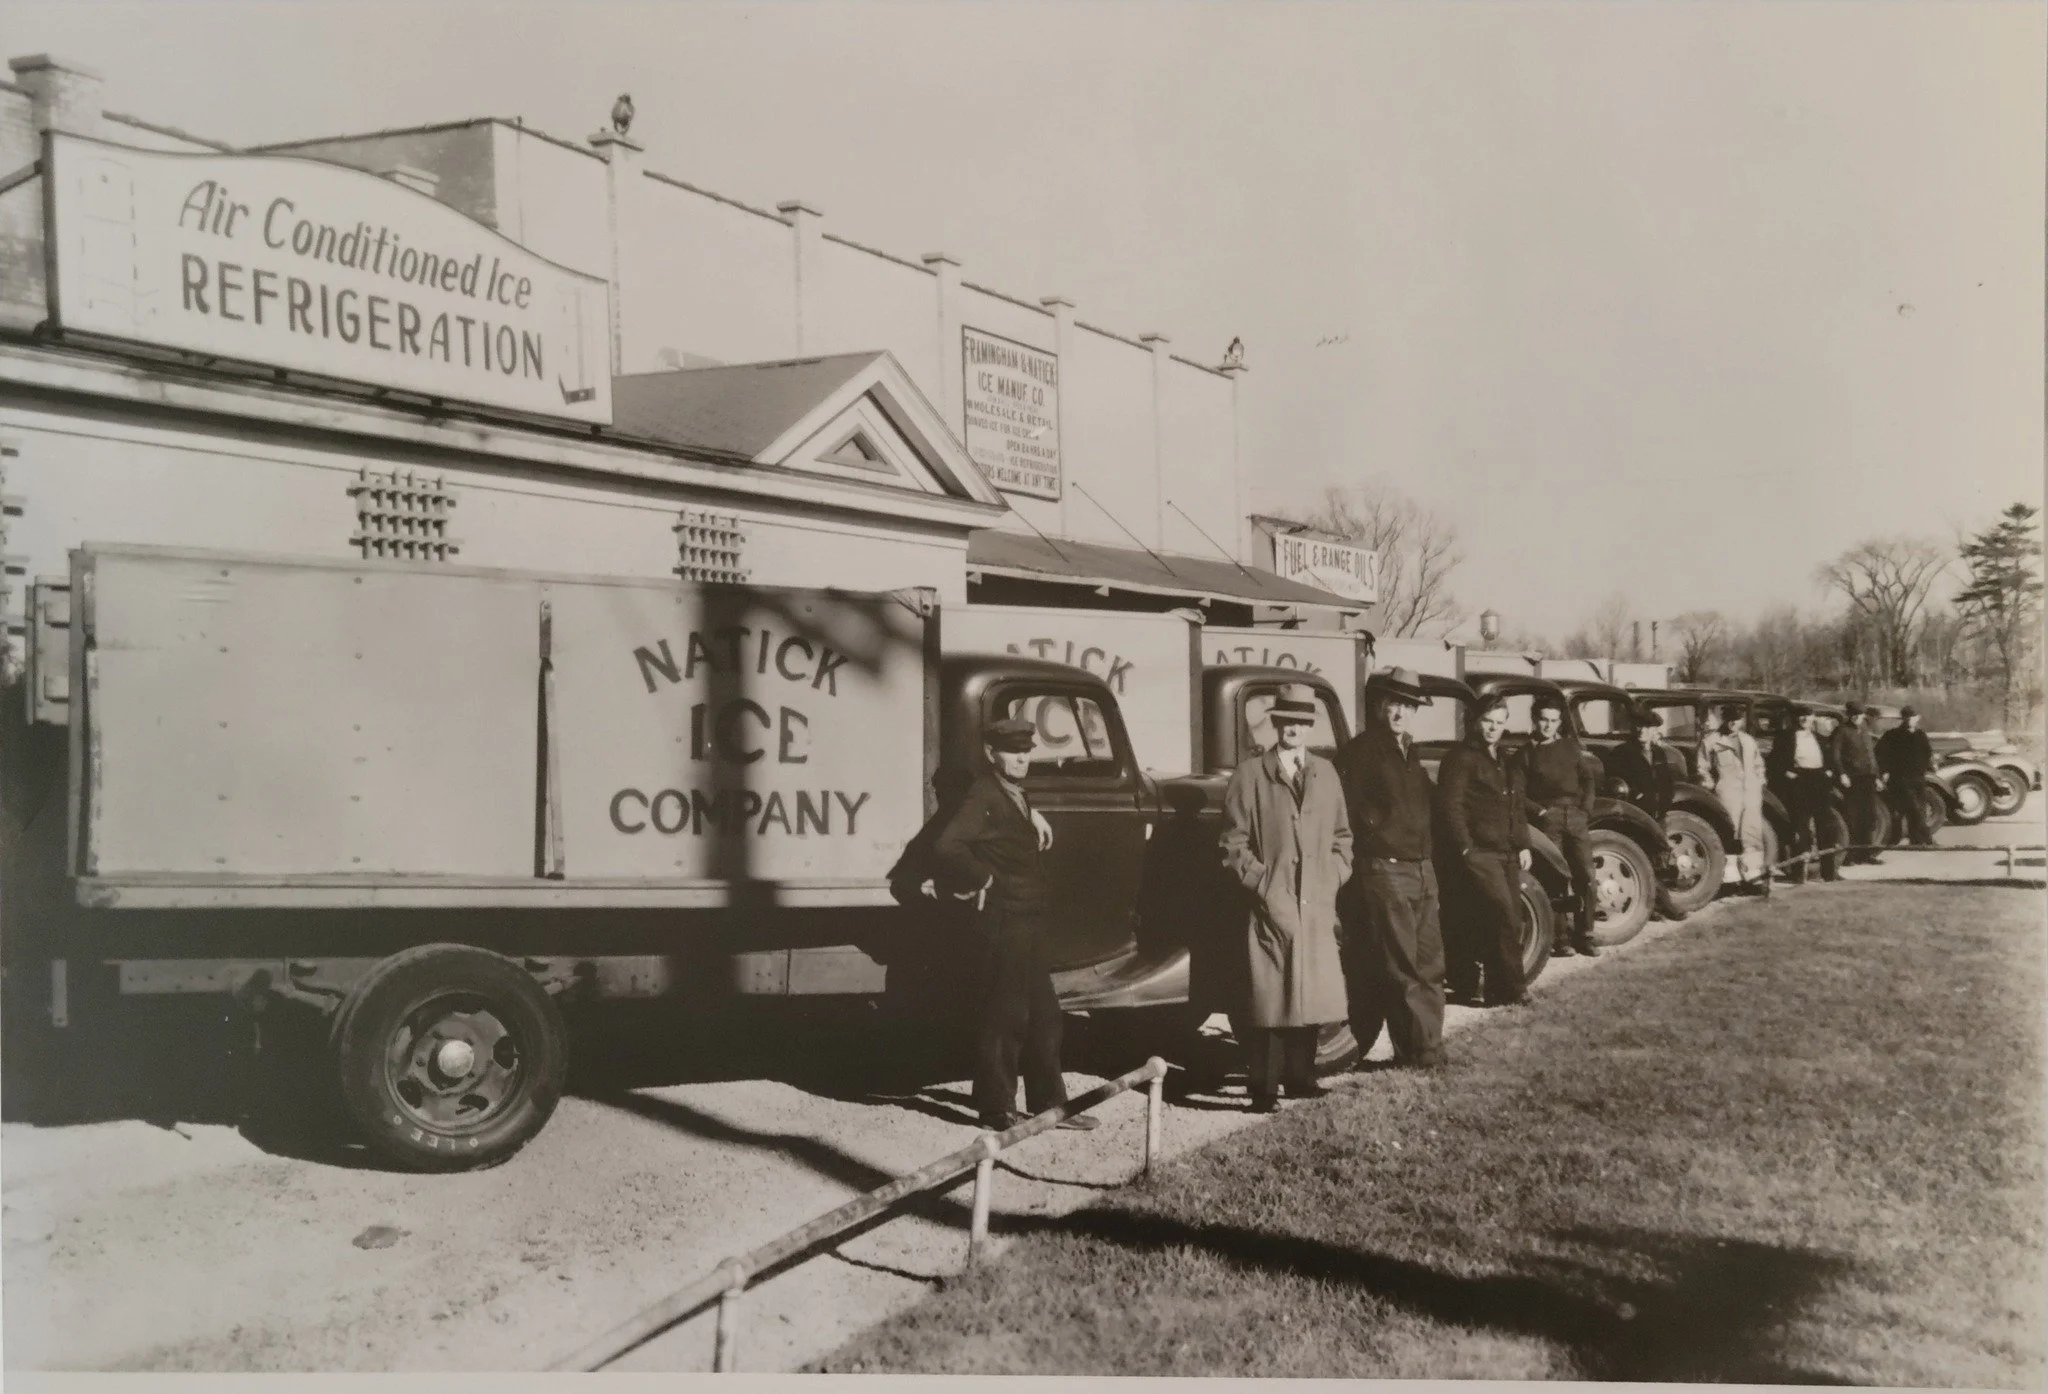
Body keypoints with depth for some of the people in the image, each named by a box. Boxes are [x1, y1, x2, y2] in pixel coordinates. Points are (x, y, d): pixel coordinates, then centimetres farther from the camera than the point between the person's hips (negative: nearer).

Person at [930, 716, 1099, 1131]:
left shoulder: (1017, 795, 16)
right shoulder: (983, 795, -14)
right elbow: (946, 847, -28)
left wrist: (1032, 815, 17)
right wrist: (982, 879, -19)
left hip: (1031, 921, 10)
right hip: (1003, 922, -10)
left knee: (1043, 1015, 15)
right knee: (1004, 1016, -3)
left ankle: (1049, 1102, 24)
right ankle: (997, 1109, 6)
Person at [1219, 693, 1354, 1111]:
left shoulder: (1325, 772, 12)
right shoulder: (1249, 775, -1)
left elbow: (1341, 835, 17)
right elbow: (1234, 844, -2)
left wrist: (1333, 880, 5)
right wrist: (1262, 884, -9)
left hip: (1317, 907, 4)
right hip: (1270, 906, -4)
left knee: (1311, 994, 8)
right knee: (1269, 997, -4)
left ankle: (1300, 1077, 19)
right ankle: (1263, 1087, 1)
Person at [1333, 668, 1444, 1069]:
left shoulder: (1410, 752, 18)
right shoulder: (1359, 751, -7)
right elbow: (1346, 814, -13)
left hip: (1423, 871, 8)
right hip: (1383, 871, -8)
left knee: (1429, 966, 10)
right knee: (1401, 970, -4)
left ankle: (1427, 1048, 18)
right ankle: (1421, 1052, 2)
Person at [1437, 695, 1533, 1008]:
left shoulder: (1506, 762, 21)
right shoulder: (1461, 757, -5)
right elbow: (1450, 806, -11)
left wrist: (1523, 845, 15)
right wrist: (1466, 849, -16)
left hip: (1507, 852, 8)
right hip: (1477, 852, -8)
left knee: (1510, 922, 6)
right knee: (1502, 914, -18)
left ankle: (1498, 992, 14)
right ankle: (1512, 989, -11)